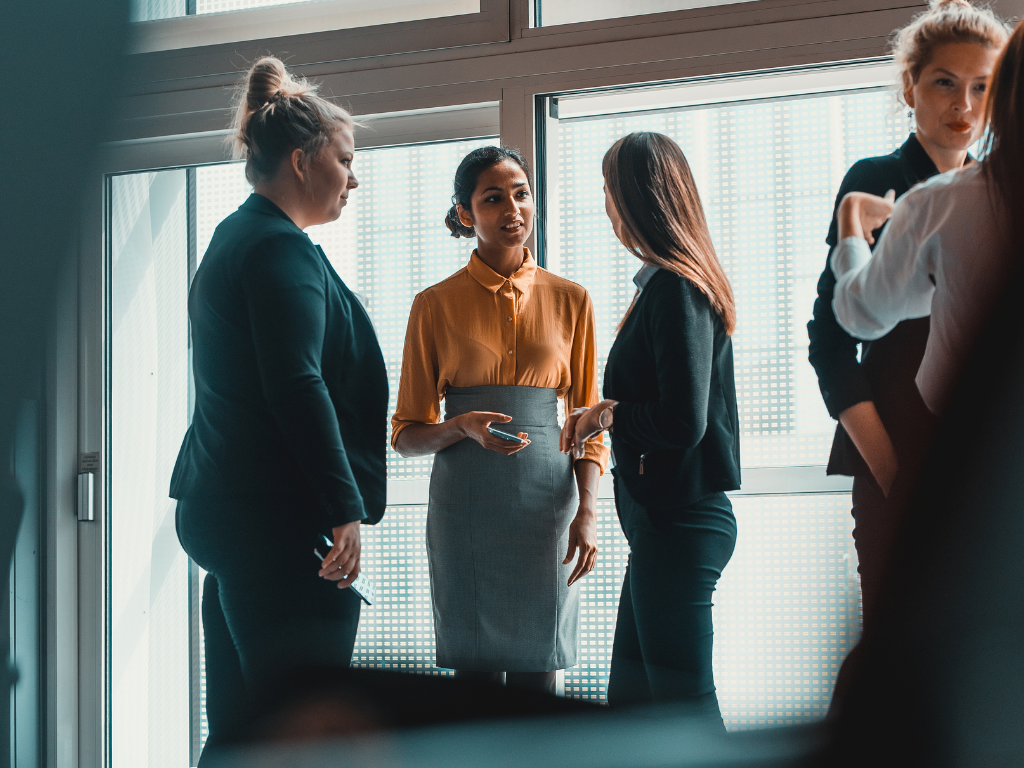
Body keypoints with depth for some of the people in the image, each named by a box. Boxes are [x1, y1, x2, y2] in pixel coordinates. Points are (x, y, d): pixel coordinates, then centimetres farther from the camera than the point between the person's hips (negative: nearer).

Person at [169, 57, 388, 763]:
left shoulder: (235, 240, 21)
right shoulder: (282, 248, -11)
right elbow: (296, 386, -21)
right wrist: (346, 509, -21)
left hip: (220, 509, 11)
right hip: (280, 518, -11)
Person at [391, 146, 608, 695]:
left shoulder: (570, 301, 10)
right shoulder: (436, 305, 5)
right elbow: (406, 435, 7)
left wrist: (587, 511, -4)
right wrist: (462, 428, -14)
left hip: (546, 504, 1)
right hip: (466, 504, -1)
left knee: (537, 675, -1)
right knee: (474, 672, -3)